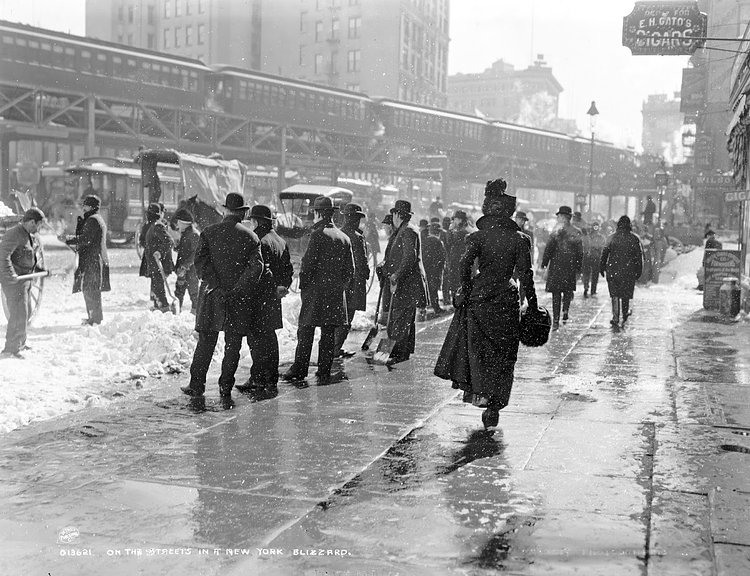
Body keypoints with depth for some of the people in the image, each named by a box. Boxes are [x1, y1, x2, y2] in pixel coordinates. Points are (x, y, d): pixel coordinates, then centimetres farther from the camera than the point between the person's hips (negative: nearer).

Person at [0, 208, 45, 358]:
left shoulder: (32, 235, 10)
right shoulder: (13, 235, -20)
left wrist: (39, 268, 16)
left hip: (26, 278, 10)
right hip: (14, 280, -10)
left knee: (23, 313, 19)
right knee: (19, 315, -11)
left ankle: (19, 344, 33)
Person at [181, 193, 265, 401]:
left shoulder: (209, 232, 1)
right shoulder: (250, 236, -1)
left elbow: (201, 262, -8)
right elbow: (256, 266, -12)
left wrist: (216, 287, -11)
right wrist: (237, 290, -13)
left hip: (212, 297, 1)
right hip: (240, 299, -1)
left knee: (206, 341, 13)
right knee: (233, 345, 6)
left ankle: (197, 384, 20)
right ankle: (225, 390, 8)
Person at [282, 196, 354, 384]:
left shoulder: (318, 235, -10)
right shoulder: (344, 238, 10)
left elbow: (308, 263, -14)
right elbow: (350, 270, 12)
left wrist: (303, 286, -3)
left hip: (315, 291, -5)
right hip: (336, 294, 6)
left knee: (306, 331, 2)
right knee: (328, 333, 8)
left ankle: (299, 370, 6)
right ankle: (324, 372, 10)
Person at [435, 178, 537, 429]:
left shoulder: (478, 237, -1)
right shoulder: (520, 239, 0)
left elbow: (464, 264, -15)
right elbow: (525, 275, -4)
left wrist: (467, 293, -5)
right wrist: (533, 306, 0)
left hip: (479, 298, -1)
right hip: (507, 302, 1)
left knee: (478, 348, 8)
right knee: (503, 355, 9)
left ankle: (479, 389, -14)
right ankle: (494, 406, 12)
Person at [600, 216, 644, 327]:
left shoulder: (612, 237, -2)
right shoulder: (634, 239, -2)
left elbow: (605, 253, 0)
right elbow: (639, 255, 0)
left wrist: (602, 267, 8)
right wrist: (639, 271, 7)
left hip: (613, 270, 0)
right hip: (628, 270, 1)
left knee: (615, 294, 2)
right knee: (626, 293, 15)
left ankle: (615, 317, -7)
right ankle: (625, 314, 27)